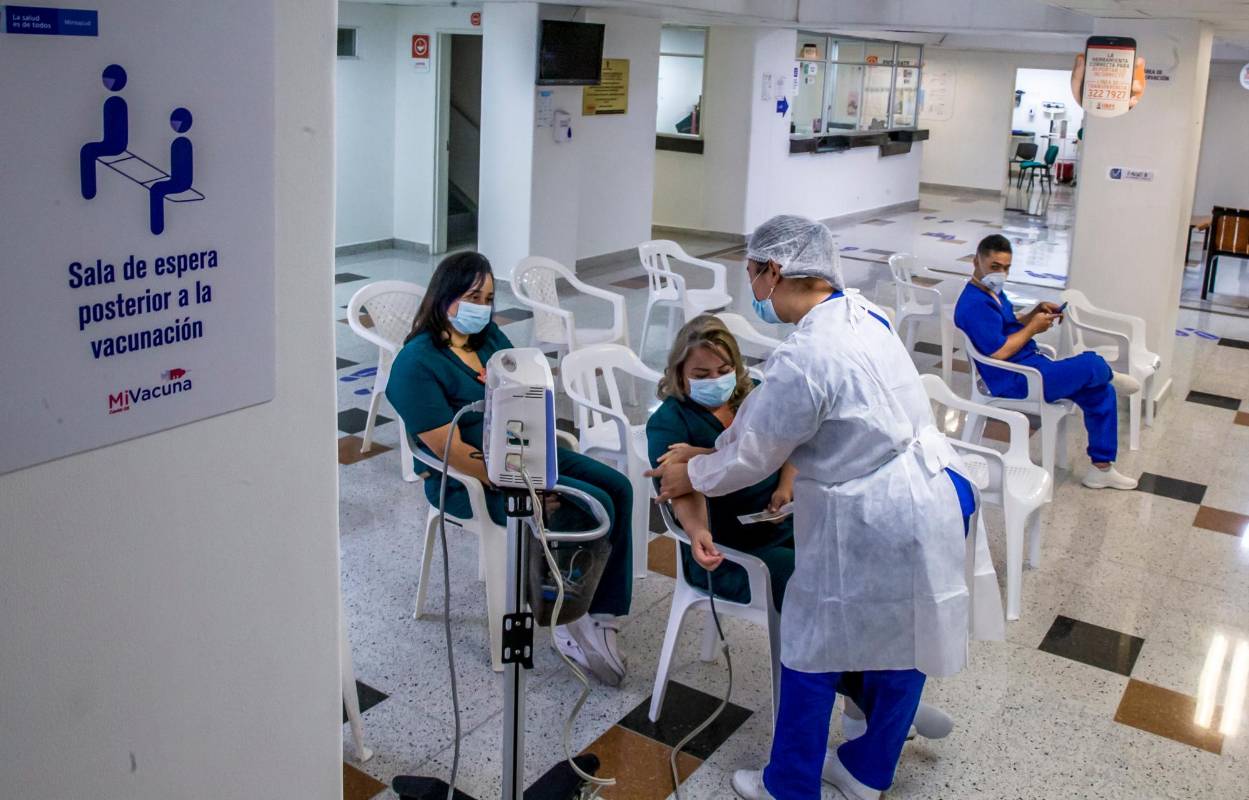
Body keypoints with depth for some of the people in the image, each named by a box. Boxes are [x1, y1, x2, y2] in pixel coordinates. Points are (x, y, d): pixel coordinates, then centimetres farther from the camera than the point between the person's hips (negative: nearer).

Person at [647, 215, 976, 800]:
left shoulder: (804, 357, -25)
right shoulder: (858, 313, 3)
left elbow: (750, 455, -10)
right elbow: (772, 415, 13)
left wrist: (690, 477, 9)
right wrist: (703, 455, 17)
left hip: (877, 523, -9)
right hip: (929, 500, 9)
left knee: (811, 649, 10)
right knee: (900, 645, 22)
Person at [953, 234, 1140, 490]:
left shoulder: (992, 292, 11)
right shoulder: (975, 304, -21)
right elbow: (999, 352, -25)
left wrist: (1036, 313, 3)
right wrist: (1033, 328, -12)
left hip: (1032, 367, 11)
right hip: (1017, 381, -11)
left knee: (1102, 393, 6)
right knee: (1092, 364, -20)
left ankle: (1101, 468, 14)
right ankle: (1109, 375, 21)